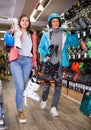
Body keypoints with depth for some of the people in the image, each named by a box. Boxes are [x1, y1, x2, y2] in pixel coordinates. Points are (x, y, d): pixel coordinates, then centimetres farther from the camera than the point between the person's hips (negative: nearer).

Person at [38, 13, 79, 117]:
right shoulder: (46, 34, 4)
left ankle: (53, 107, 7)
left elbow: (75, 43, 1)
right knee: (46, 84, 6)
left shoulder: (64, 34, 6)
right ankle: (44, 100, 34)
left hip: (60, 63, 1)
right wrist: (45, 55, -12)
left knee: (58, 85, -2)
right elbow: (40, 48, 6)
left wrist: (74, 33, -15)